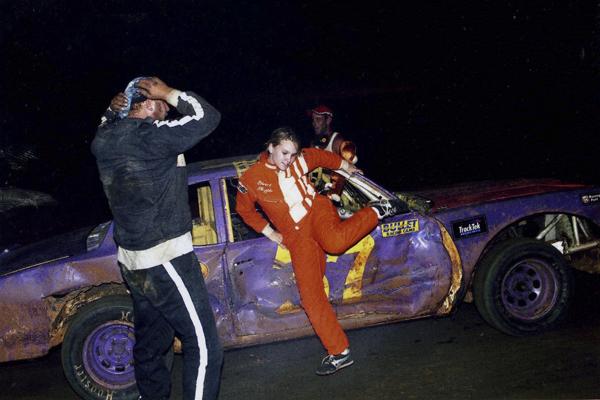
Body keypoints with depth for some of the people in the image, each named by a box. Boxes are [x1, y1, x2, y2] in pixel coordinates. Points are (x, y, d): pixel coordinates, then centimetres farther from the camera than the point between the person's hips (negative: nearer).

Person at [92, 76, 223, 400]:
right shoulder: (151, 136, -19)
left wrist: (112, 110, 11)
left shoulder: (103, 141, 5)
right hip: (165, 261, -9)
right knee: (203, 347, -3)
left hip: (131, 261, 9)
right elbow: (207, 116, -17)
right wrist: (169, 93, -9)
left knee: (150, 343, 20)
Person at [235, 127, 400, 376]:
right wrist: (270, 232, 8)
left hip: (317, 210, -1)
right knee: (310, 293, -10)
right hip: (296, 235, 1)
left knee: (334, 242, -38)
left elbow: (323, 157, 21)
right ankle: (339, 352, -2)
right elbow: (244, 210, 12)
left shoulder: (300, 160, 0)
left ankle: (376, 211, -8)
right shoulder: (251, 179, -4)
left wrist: (346, 167, 35)